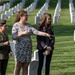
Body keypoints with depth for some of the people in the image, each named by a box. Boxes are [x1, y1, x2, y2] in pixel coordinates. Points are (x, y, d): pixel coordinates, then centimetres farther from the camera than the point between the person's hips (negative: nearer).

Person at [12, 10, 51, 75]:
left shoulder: (28, 25, 9)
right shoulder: (16, 25, -5)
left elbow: (36, 32, -2)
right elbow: (14, 37, -11)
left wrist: (46, 34, -14)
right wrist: (22, 33, -20)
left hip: (28, 48, 5)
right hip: (20, 48, -5)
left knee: (25, 67, 6)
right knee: (18, 66, 0)